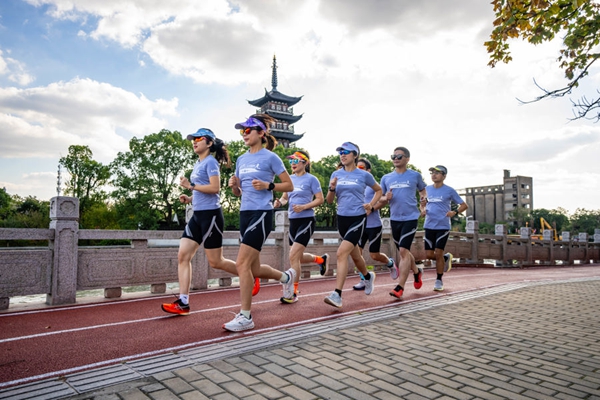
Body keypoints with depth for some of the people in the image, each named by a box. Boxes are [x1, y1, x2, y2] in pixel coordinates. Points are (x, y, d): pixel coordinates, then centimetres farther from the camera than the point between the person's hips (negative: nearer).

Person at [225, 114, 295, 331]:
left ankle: (245, 317, -2)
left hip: (262, 214, -7)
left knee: (242, 263, -14)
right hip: (245, 213, 7)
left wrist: (267, 185, -16)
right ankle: (287, 276, 39)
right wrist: (233, 185, -2)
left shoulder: (270, 157, -3)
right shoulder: (241, 159, 15)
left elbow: (289, 185, -2)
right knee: (254, 269, 11)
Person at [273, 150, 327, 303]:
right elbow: (285, 197, 16)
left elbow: (320, 199, -8)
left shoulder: (311, 179, -7)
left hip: (306, 220, -7)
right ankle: (321, 259, 43)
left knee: (293, 256, -13)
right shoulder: (290, 179, 10)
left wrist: (303, 207, -21)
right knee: (298, 257, 15)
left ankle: (293, 292, -1)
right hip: (293, 221, 7)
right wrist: (279, 202, -7)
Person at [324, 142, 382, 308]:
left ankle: (337, 295, -19)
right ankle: (368, 276, 50)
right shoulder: (336, 174, 6)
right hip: (342, 218, 5)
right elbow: (329, 201, 7)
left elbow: (378, 190, 15)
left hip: (358, 219, -5)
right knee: (355, 255, 19)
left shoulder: (364, 175, -2)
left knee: (342, 253, -21)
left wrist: (371, 205, 0)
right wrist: (332, 188, -12)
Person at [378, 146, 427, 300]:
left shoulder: (415, 176, 1)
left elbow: (423, 191, 16)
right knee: (403, 251, 16)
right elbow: (381, 199, 11)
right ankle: (417, 272, 43)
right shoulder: (386, 178, 6)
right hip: (394, 219, 4)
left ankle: (400, 287, -8)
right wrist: (385, 198, -12)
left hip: (410, 218, -4)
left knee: (403, 250, -13)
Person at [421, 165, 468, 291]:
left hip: (443, 226, -4)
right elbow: (423, 204, 22)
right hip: (429, 226, 4)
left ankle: (439, 281, 9)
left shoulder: (449, 190, -2)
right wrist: (423, 209, -1)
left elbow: (464, 205, 2)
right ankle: (446, 258, 32)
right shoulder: (427, 189, 9)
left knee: (438, 253, -7)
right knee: (429, 254, 1)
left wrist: (455, 212, -16)